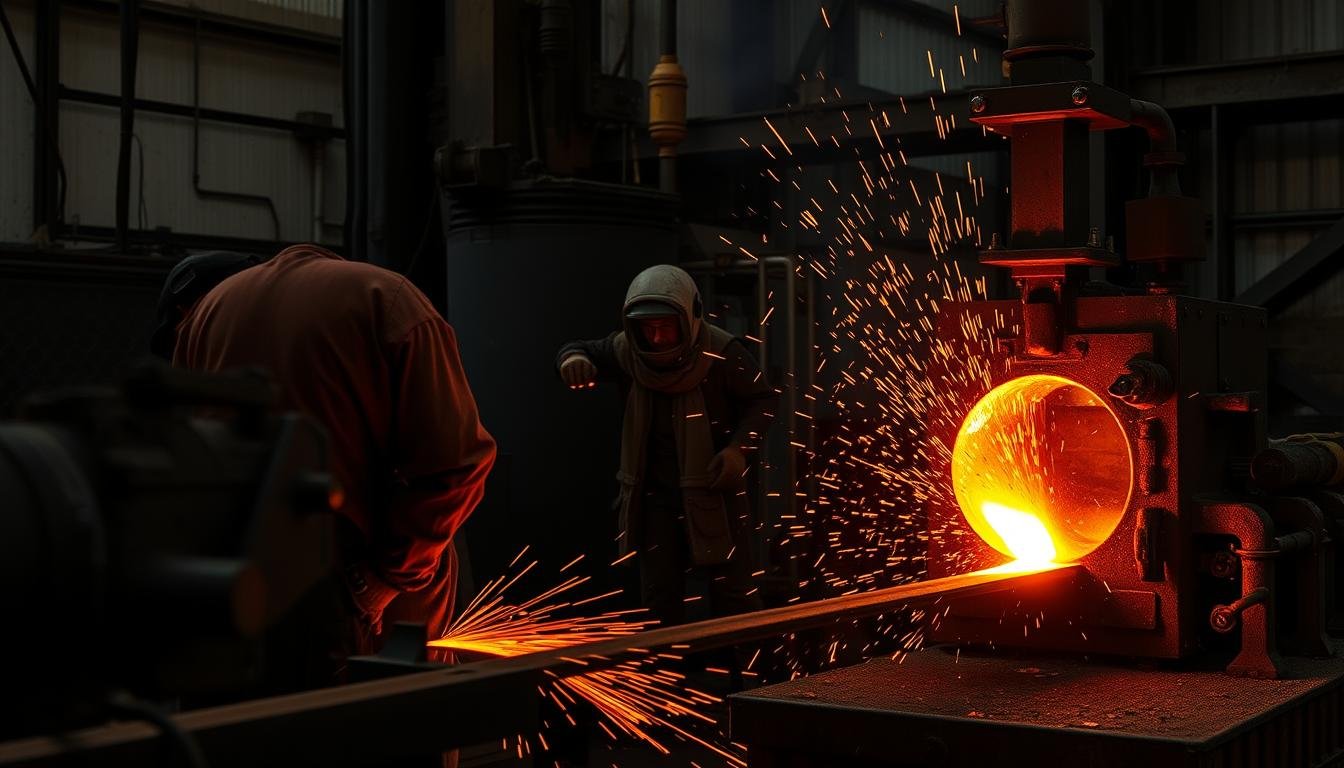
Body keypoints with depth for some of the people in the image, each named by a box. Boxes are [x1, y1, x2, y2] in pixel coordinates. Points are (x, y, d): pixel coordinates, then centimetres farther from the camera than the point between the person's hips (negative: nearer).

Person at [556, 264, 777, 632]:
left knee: (731, 588, 0)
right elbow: (584, 351, 7)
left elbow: (763, 399, -7)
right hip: (655, 491, 4)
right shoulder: (627, 351, -8)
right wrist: (573, 358, -18)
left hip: (714, 488, -4)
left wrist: (739, 448, -20)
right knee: (659, 596, 11)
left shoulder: (720, 353, -18)